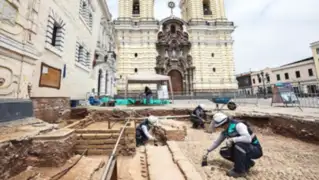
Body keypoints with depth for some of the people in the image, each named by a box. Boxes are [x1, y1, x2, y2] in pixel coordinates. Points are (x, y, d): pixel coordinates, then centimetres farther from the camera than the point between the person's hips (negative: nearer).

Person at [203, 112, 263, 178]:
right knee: (223, 151, -3)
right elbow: (217, 142, 6)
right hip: (243, 149, 7)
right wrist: (207, 151, 6)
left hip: (255, 150, -7)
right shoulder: (225, 132, -3)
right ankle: (248, 163, 12)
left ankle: (240, 171, -15)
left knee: (239, 144, -36)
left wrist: (232, 139, -35)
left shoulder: (238, 125, -26)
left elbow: (248, 138, -39)